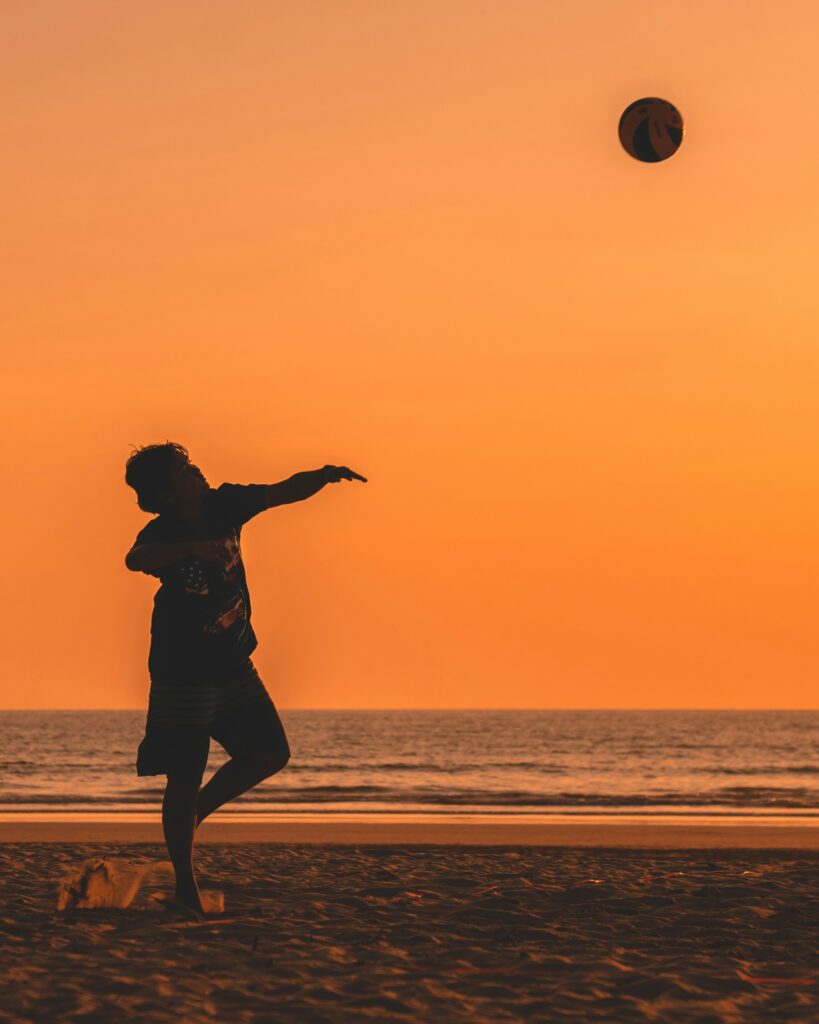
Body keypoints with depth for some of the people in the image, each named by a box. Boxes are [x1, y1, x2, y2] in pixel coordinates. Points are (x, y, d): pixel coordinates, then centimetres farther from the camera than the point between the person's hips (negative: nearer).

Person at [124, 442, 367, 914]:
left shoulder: (224, 505, -3)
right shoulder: (162, 533, -20)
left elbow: (286, 492, 1)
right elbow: (136, 559, -43)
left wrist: (325, 476, -19)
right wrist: (194, 546, -58)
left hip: (234, 666, 6)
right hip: (182, 675, -6)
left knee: (271, 753, 4)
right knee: (184, 780, -1)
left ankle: (198, 810, 25)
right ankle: (186, 886, 11)